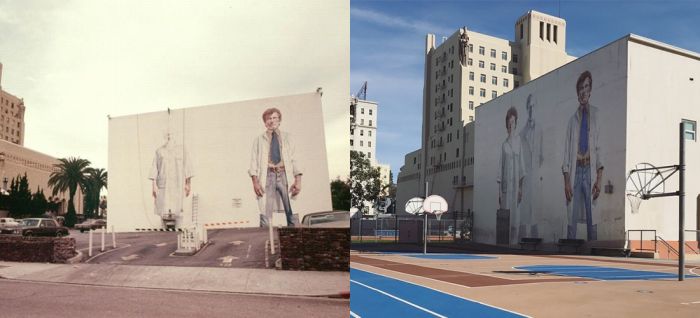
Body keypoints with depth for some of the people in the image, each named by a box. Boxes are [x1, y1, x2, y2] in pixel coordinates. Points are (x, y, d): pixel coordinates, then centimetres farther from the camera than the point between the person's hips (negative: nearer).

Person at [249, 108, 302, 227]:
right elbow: (254, 160, 6)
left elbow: (293, 159, 7)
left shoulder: (286, 138, 17)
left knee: (291, 212, -7)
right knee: (265, 212, -6)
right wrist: (255, 181, -9)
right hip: (268, 175, -1)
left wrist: (298, 179, -7)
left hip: (284, 175, 1)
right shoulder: (259, 139, 15)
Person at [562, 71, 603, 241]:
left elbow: (600, 145, -1)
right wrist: (566, 181, -2)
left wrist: (599, 177, -12)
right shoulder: (573, 119, 13)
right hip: (575, 170, 2)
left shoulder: (596, 114, 6)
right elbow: (567, 150, 8)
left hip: (590, 169, -2)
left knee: (592, 220, -1)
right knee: (572, 220, 1)